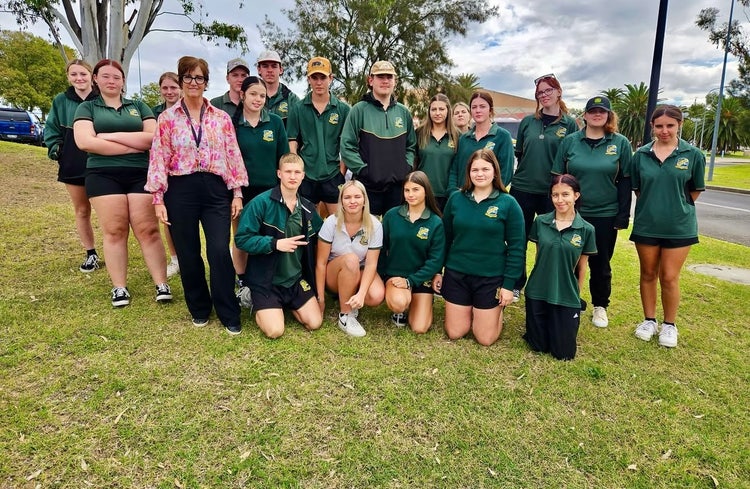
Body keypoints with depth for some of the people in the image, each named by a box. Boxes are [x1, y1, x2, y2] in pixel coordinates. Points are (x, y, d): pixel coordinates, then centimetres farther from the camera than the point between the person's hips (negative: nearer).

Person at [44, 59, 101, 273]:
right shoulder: (61, 101, 5)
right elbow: (51, 129, 12)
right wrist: (55, 149, -2)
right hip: (72, 166, 3)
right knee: (82, 211, 11)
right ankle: (91, 254, 23)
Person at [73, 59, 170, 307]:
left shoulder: (139, 106, 15)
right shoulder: (87, 107, 11)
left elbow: (153, 138, -1)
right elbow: (85, 142, -7)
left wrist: (112, 136, -7)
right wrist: (135, 145, -8)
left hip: (140, 174, 1)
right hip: (103, 175, 0)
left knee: (148, 230, -4)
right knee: (114, 231, -1)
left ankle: (161, 284, -1)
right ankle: (119, 287, 7)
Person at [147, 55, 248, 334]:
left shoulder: (221, 117, 8)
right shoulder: (167, 118, 5)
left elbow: (233, 156, 6)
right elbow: (159, 159, 2)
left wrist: (237, 192, 0)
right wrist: (158, 198, -4)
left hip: (215, 190, 0)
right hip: (181, 191, 0)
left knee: (220, 252, -9)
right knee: (188, 255, 7)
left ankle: (229, 314, 6)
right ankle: (199, 308, 26)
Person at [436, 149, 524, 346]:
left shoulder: (508, 204, -8)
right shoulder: (456, 199, 0)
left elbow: (516, 248, -6)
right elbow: (445, 238, 8)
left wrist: (508, 285, -8)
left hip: (491, 278, -2)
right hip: (456, 274, 2)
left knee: (485, 339, 5)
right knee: (454, 333, 8)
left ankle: (496, 310, 35)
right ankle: (468, 310, 39)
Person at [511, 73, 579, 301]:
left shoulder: (570, 124, 0)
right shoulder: (527, 121, 7)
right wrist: (529, 169, 6)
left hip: (552, 193, -2)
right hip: (522, 189, 2)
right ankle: (516, 286, 24)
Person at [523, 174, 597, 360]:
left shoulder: (586, 229, -7)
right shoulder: (540, 222, -4)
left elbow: (581, 268, 2)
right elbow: (538, 257, 6)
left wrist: (577, 296, 8)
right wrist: (541, 278, 9)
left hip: (567, 297, -1)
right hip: (537, 293, 1)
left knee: (563, 353, 6)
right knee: (538, 346, 8)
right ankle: (542, 323, 40)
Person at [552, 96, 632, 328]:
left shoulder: (621, 143, 0)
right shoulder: (570, 141, 0)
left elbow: (625, 181, 0)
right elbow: (557, 177, 2)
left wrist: (623, 215, -4)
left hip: (606, 215, 0)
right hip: (572, 213, 1)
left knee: (600, 264, 10)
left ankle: (600, 306, 28)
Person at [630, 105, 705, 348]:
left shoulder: (693, 154, -4)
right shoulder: (641, 154, 0)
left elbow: (695, 190, 5)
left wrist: (676, 208, 6)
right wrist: (652, 207, 4)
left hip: (679, 227, -2)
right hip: (646, 225, 2)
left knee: (669, 277, 2)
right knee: (648, 274, 12)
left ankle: (669, 325, 21)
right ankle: (649, 320, 27)